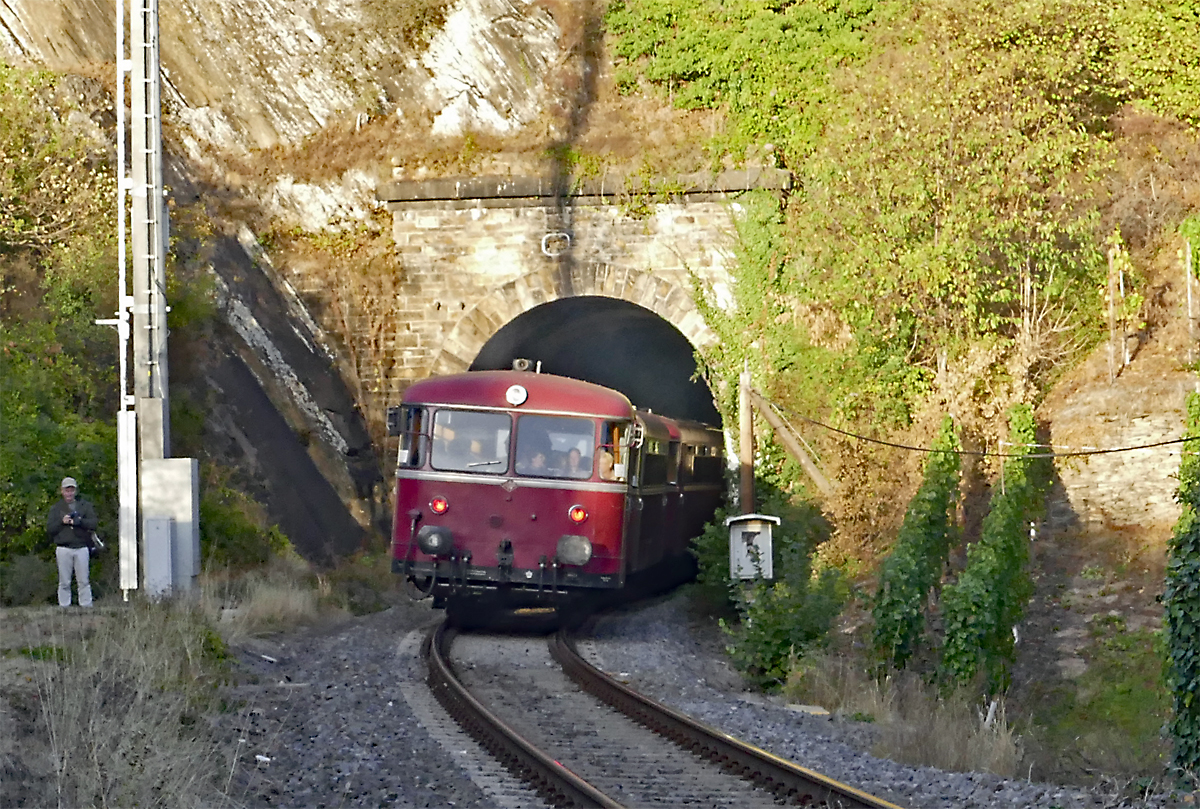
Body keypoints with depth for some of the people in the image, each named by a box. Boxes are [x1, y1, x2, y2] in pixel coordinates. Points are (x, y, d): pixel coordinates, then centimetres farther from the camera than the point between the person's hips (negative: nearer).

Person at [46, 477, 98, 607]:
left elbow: (94, 523, -1)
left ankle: (86, 606, 1)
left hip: (81, 548, 0)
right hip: (63, 549, 0)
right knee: (64, 582, 0)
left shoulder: (86, 506, 12)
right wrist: (62, 522, -11)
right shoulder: (56, 508, 12)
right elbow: (49, 528, 5)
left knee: (83, 581, -1)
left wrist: (78, 521, -15)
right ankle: (64, 607, 2)